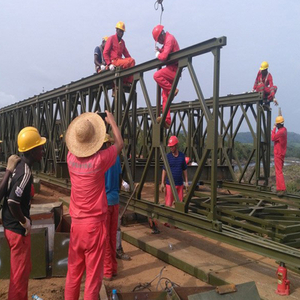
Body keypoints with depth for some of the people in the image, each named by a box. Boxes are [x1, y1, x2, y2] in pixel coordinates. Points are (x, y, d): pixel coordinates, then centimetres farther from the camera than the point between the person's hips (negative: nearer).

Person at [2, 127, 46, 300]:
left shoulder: (20, 167, 6)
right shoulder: (25, 172, -23)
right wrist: (24, 222, -18)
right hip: (18, 229, -9)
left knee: (23, 269, 23)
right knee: (20, 273, 5)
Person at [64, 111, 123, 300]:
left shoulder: (71, 158, -4)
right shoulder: (99, 160, -16)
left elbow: (77, 143, 21)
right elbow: (120, 144, 1)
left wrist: (87, 121, 29)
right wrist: (112, 122, 15)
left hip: (76, 223, 5)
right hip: (95, 224, -5)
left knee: (73, 272, 16)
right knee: (93, 274, 5)